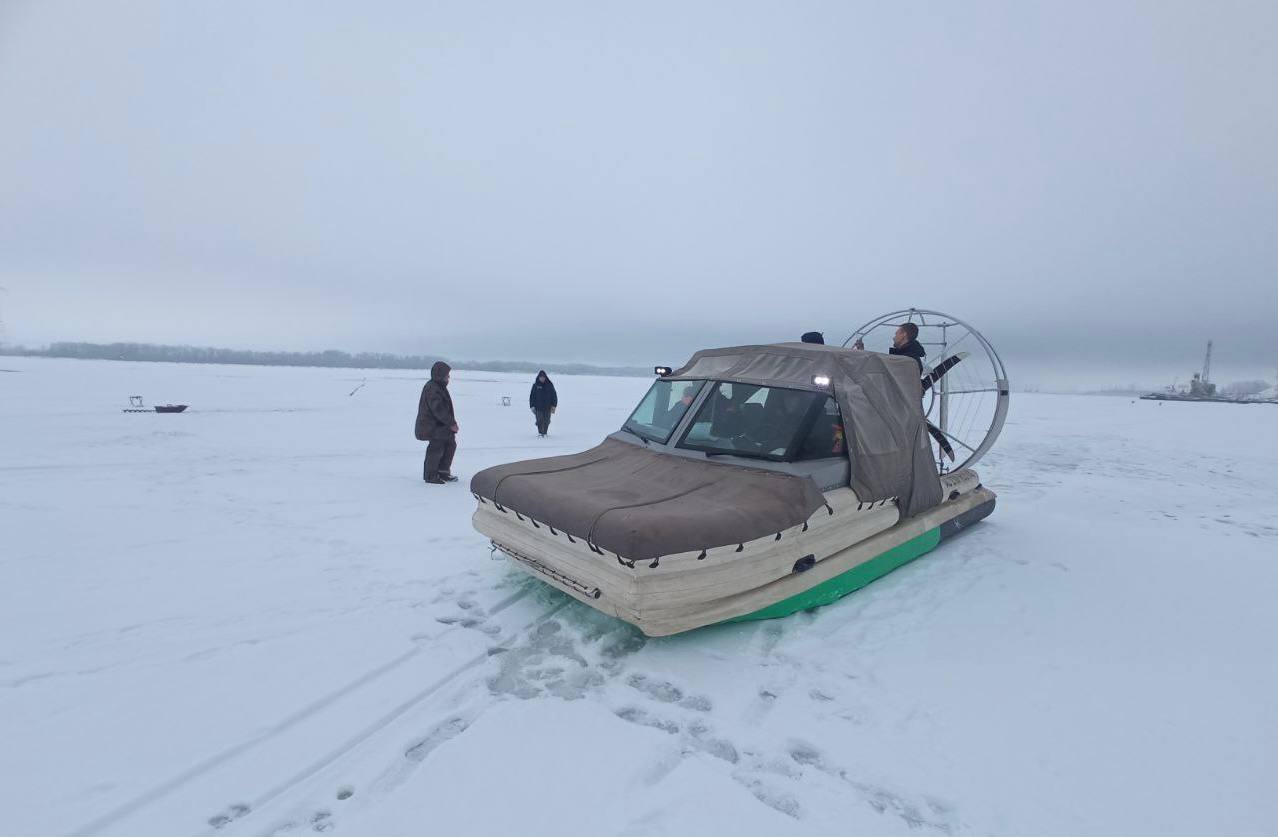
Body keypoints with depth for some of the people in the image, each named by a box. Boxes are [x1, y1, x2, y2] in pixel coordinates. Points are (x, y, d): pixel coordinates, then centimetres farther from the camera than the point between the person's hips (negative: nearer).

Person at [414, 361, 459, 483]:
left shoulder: (439, 387, 14)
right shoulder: (431, 388, -19)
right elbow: (438, 409, -25)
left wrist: (452, 421, 7)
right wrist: (451, 423, -22)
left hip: (440, 425, 11)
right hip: (432, 426, -10)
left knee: (450, 444, 13)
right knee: (436, 448, -6)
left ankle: (443, 472, 23)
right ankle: (430, 476, 6)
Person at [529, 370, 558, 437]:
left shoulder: (549, 385, 3)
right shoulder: (535, 385, 3)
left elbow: (554, 396, 5)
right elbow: (532, 396, 6)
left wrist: (553, 406, -2)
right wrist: (532, 406, -1)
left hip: (547, 407, 1)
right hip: (538, 407, -1)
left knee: (546, 421, 3)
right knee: (539, 421, -6)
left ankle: (544, 433, 18)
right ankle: (540, 433, 5)